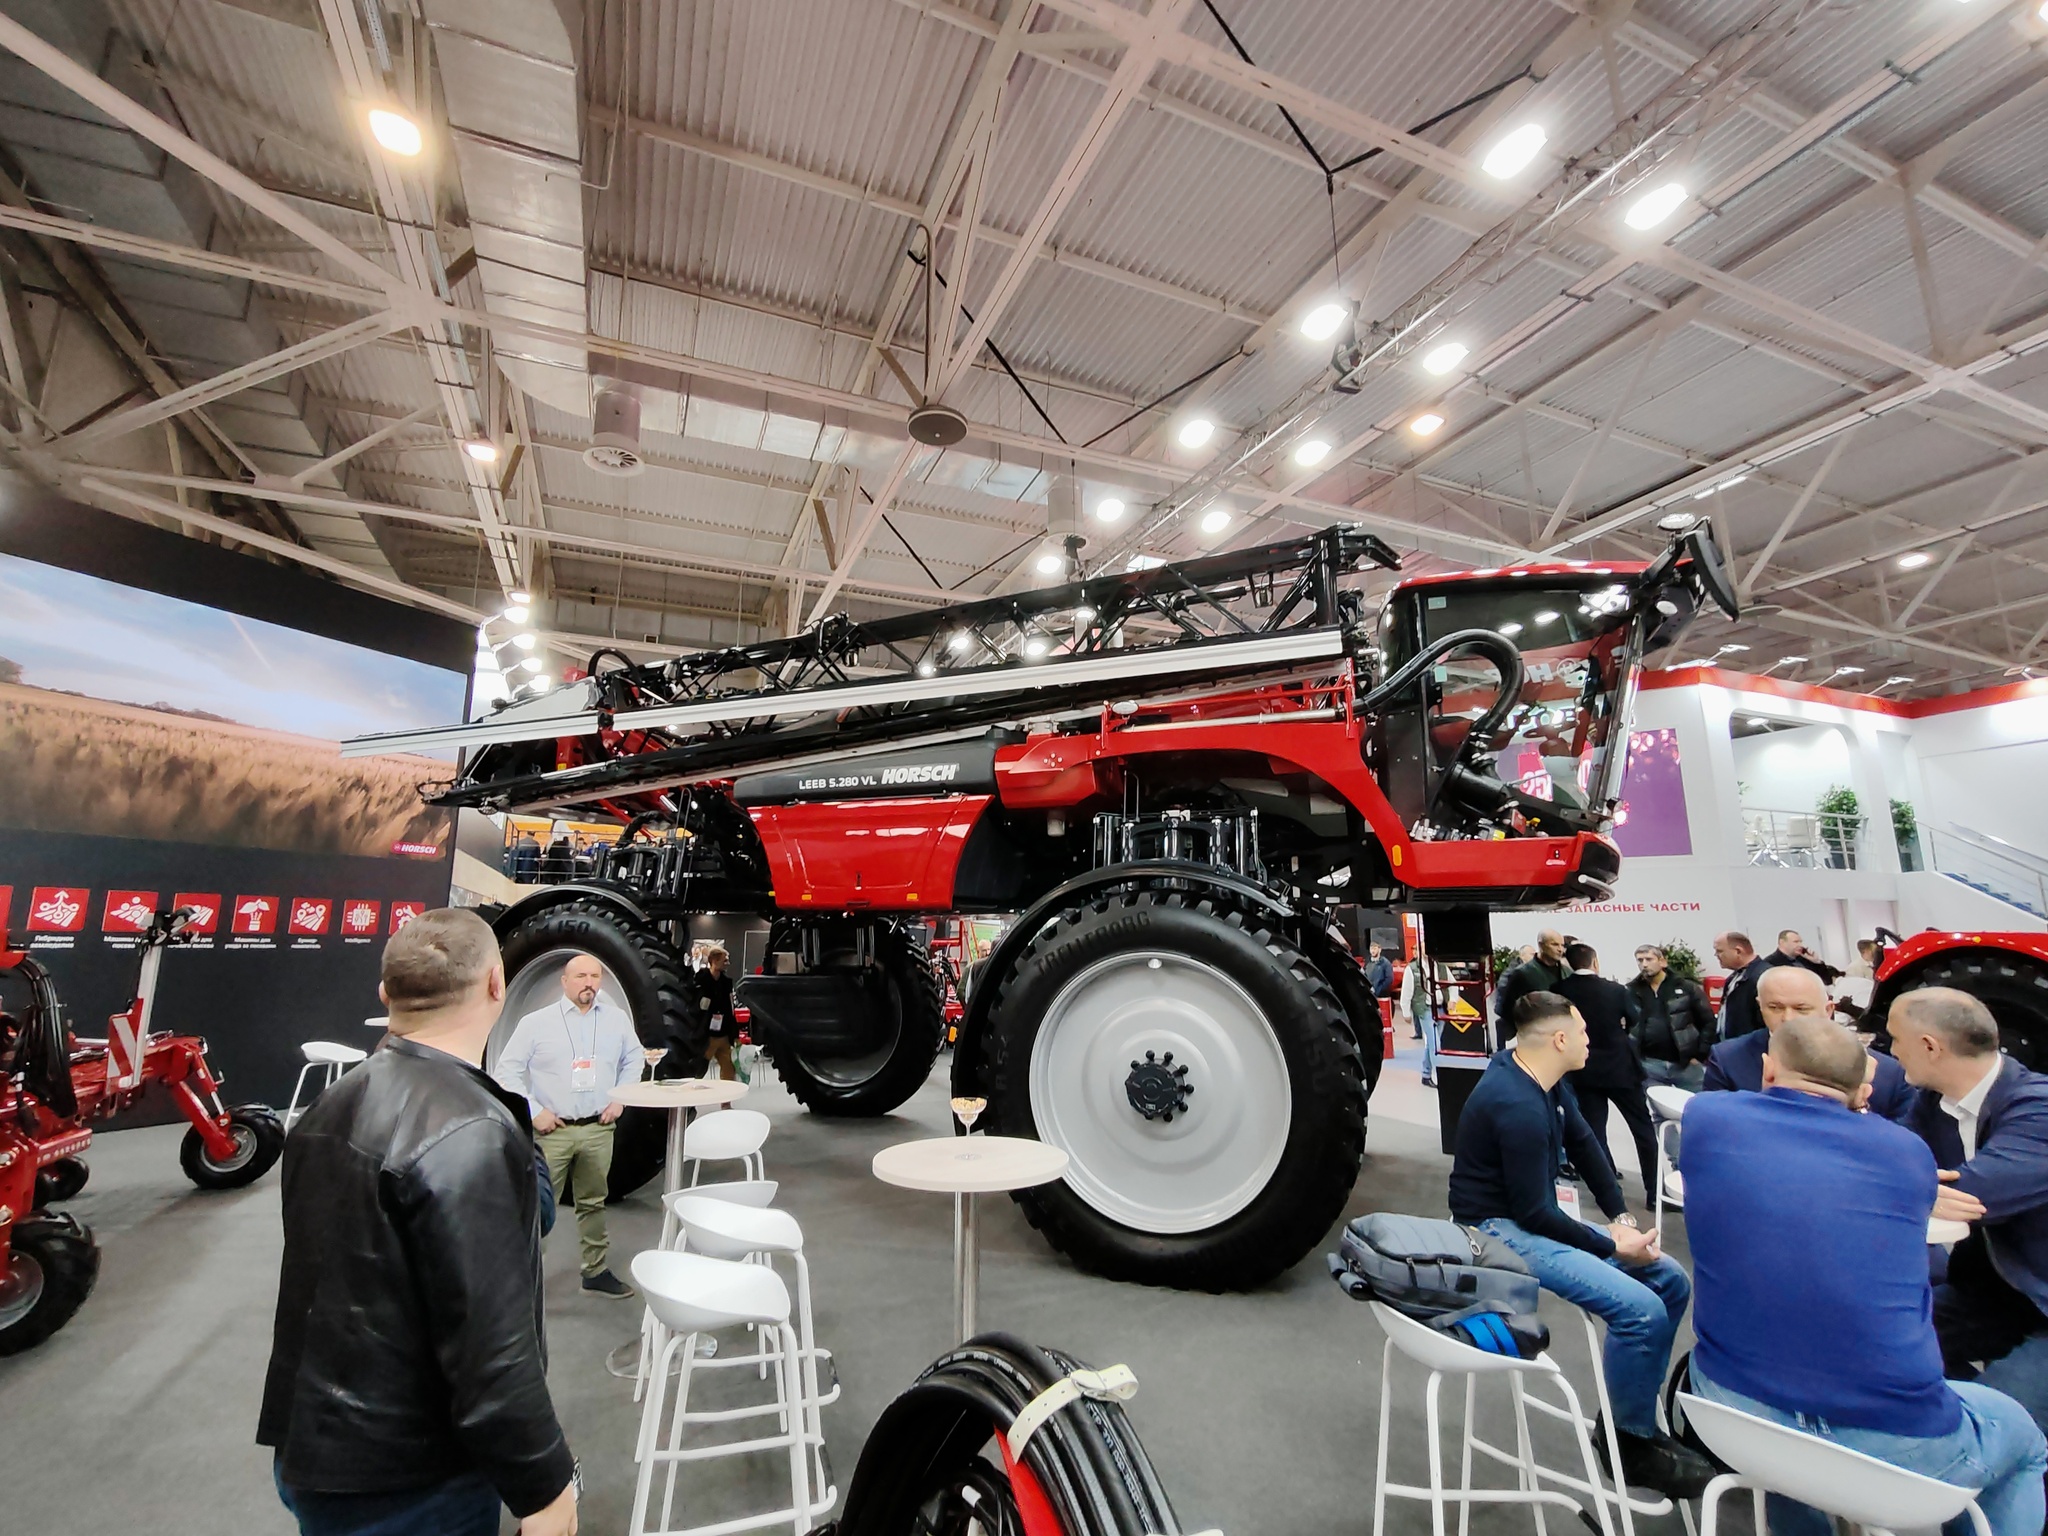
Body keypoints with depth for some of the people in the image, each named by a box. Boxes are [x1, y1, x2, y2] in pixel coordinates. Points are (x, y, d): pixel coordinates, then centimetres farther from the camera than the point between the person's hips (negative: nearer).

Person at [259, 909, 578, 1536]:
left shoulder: (332, 1106, 1)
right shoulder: (468, 1137, -28)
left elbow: (343, 1281, 11)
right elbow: (490, 1347, -26)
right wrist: (544, 1485, -16)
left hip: (309, 1454, 8)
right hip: (403, 1483, -8)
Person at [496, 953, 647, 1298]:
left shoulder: (617, 1018, 5)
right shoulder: (536, 1022, -4)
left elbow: (633, 1060, 16)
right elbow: (508, 1069, -2)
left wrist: (619, 1099, 6)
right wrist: (534, 1111, -7)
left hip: (598, 1128, 3)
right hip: (552, 1129, -3)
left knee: (593, 1203, 14)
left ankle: (596, 1272, 26)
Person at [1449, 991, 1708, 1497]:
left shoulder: (1545, 1080, 1)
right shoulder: (1518, 1106, -28)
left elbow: (1584, 1145, 10)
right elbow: (1532, 1212, -23)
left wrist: (1621, 1217, 0)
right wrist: (1611, 1247, -12)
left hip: (1535, 1214, 10)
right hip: (1501, 1229, -10)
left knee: (1671, 1282, 8)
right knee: (1640, 1309, -22)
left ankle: (1632, 1415, 20)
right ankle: (1631, 1443, 3)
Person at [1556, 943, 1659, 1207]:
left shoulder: (1561, 990, -12)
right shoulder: (1616, 989, -13)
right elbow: (1635, 1019, 5)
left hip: (1584, 1071, 1)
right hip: (1620, 1068, -1)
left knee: (1594, 1130, 8)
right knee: (1643, 1128, 13)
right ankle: (1655, 1190, 17)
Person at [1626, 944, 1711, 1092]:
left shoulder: (1686, 988, 0)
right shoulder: (1631, 992, 1)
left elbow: (1708, 1022, 1)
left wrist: (1700, 1056, -4)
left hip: (1686, 1063, 0)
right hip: (1650, 1065, 1)